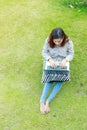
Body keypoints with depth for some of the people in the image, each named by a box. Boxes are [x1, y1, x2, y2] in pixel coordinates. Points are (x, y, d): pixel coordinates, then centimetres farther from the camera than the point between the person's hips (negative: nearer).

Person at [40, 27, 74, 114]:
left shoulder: (68, 42, -19)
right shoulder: (48, 41, -18)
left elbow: (71, 54, -9)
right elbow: (44, 52, -8)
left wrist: (65, 60, -30)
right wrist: (50, 59, -27)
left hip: (62, 64, 0)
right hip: (51, 63, 0)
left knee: (61, 79, -22)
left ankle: (48, 101, -23)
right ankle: (42, 101, -23)